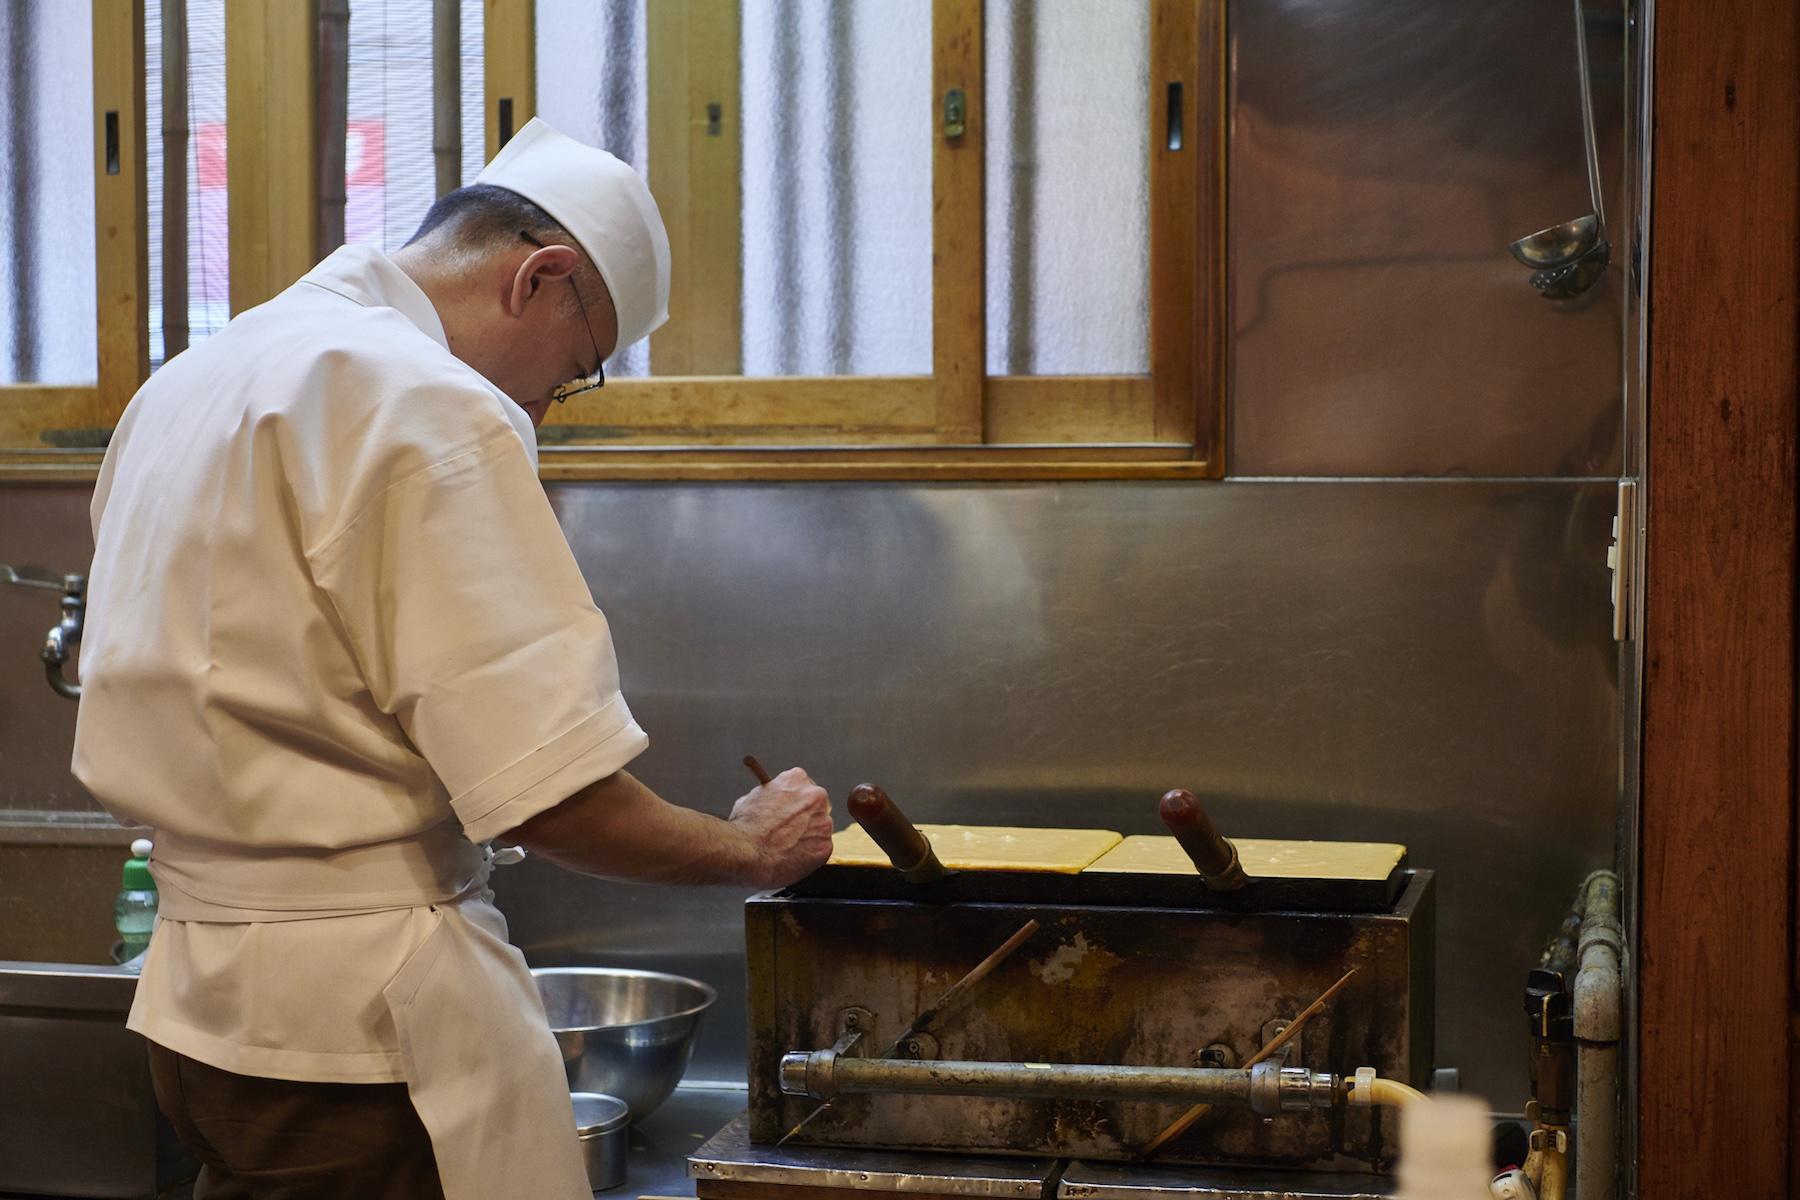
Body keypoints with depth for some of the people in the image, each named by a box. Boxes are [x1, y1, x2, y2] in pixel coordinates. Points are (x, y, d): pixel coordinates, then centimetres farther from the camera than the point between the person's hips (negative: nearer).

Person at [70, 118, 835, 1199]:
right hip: (372, 1014, -9)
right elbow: (550, 793, -20)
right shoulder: (435, 411, -17)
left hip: (197, 985, 9)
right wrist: (753, 849, -5)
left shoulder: (185, 383, 13)